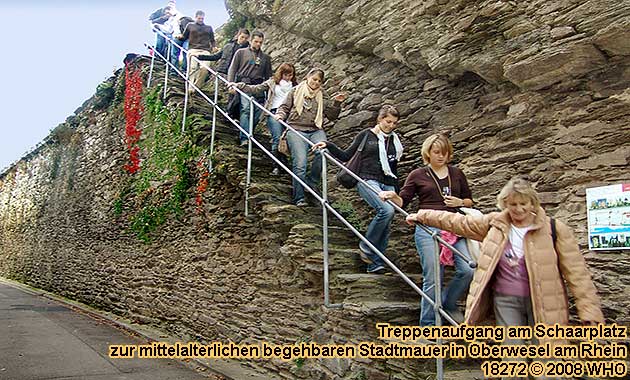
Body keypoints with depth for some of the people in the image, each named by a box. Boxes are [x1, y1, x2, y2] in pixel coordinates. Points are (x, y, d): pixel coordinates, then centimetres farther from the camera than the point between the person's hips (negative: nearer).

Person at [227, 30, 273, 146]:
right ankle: (244, 138, -28)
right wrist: (231, 84, -6)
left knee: (257, 112, -11)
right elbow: (232, 69, 10)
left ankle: (249, 135, 1)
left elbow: (268, 76, 25)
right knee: (246, 108, -22)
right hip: (244, 84, -3)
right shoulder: (241, 52, 16)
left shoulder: (266, 58, 23)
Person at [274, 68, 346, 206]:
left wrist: (336, 103, 1)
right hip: (296, 130, -2)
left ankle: (311, 182, -10)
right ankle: (299, 198, -11)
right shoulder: (296, 91, 16)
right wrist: (280, 115, -3)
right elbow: (284, 107, 18)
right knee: (300, 163, -19)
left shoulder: (322, 96, 21)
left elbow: (332, 116, 16)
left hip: (316, 131, 2)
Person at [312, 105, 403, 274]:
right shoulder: (366, 135, 6)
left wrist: (396, 190, 21)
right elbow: (346, 156, 6)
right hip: (368, 180, -5)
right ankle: (366, 246, -11)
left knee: (386, 227, -4)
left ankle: (375, 264, 6)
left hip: (388, 184, 5)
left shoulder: (395, 140, 18)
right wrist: (329, 145, -8)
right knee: (386, 210, -29)